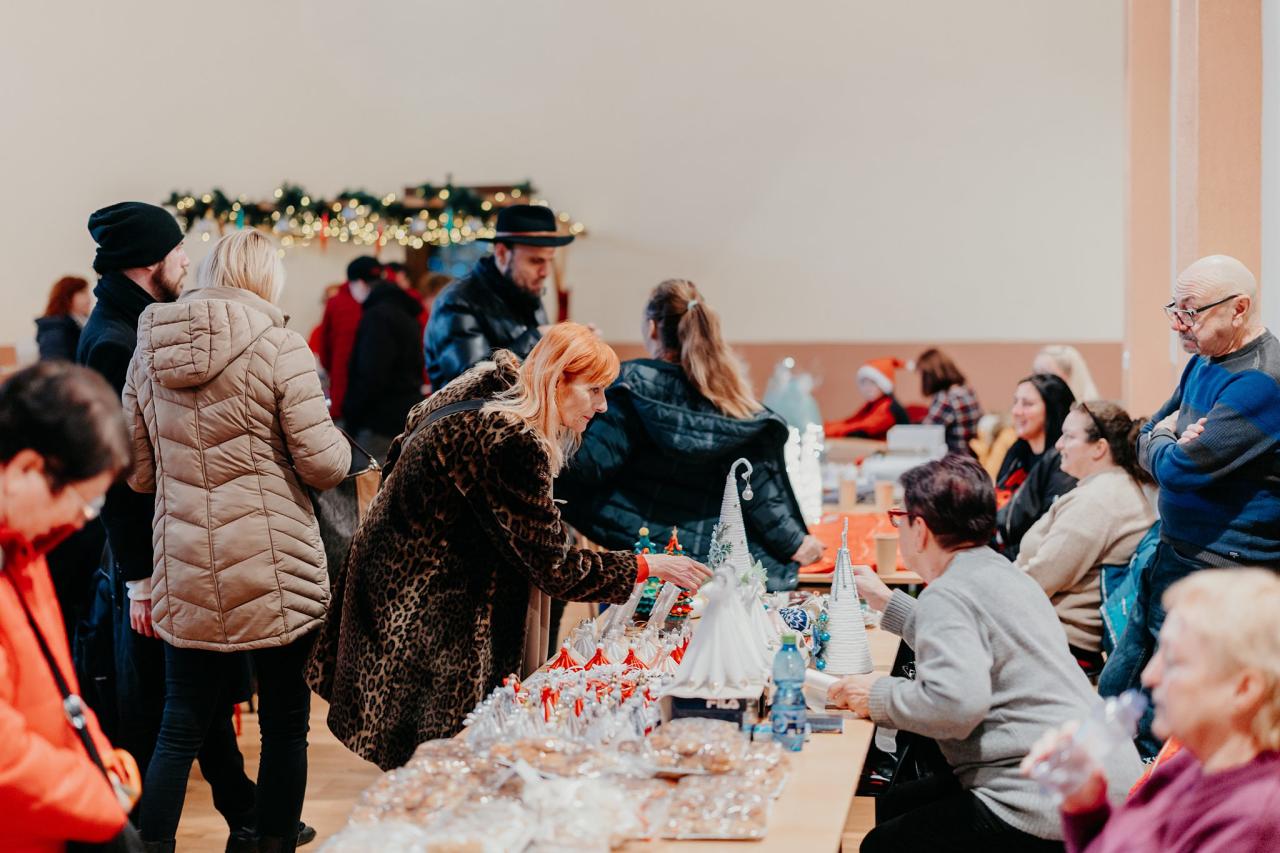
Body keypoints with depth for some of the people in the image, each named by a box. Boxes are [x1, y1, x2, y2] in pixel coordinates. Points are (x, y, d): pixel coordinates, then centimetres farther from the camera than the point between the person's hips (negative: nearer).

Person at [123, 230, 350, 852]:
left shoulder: (149, 351, 5)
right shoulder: (278, 346, -9)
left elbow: (139, 473, 11)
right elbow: (323, 464, -11)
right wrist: (338, 442, 10)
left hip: (184, 573, 4)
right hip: (275, 572, -4)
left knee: (181, 729, 12)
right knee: (284, 725, 10)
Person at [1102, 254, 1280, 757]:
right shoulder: (1204, 362, 11)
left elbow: (1180, 468, -25)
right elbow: (1146, 440, 18)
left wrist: (1162, 443, -2)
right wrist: (1167, 438, -6)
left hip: (1220, 578, -10)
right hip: (1172, 560, 10)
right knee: (1114, 696, 15)